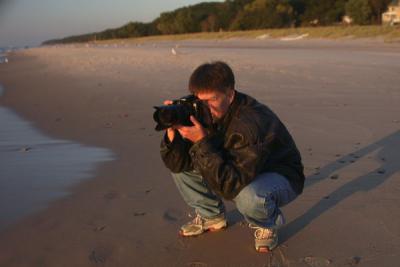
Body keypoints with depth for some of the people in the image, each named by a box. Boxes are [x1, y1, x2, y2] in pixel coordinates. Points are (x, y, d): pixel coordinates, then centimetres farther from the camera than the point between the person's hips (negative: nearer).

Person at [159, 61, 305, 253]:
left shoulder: (250, 124, -37)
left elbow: (231, 186, -41)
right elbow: (178, 164, -13)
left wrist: (202, 142, -46)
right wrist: (172, 131, -31)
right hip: (238, 172, 7)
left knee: (250, 197, -42)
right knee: (179, 161, -6)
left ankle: (267, 225, -4)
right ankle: (212, 216, 13)